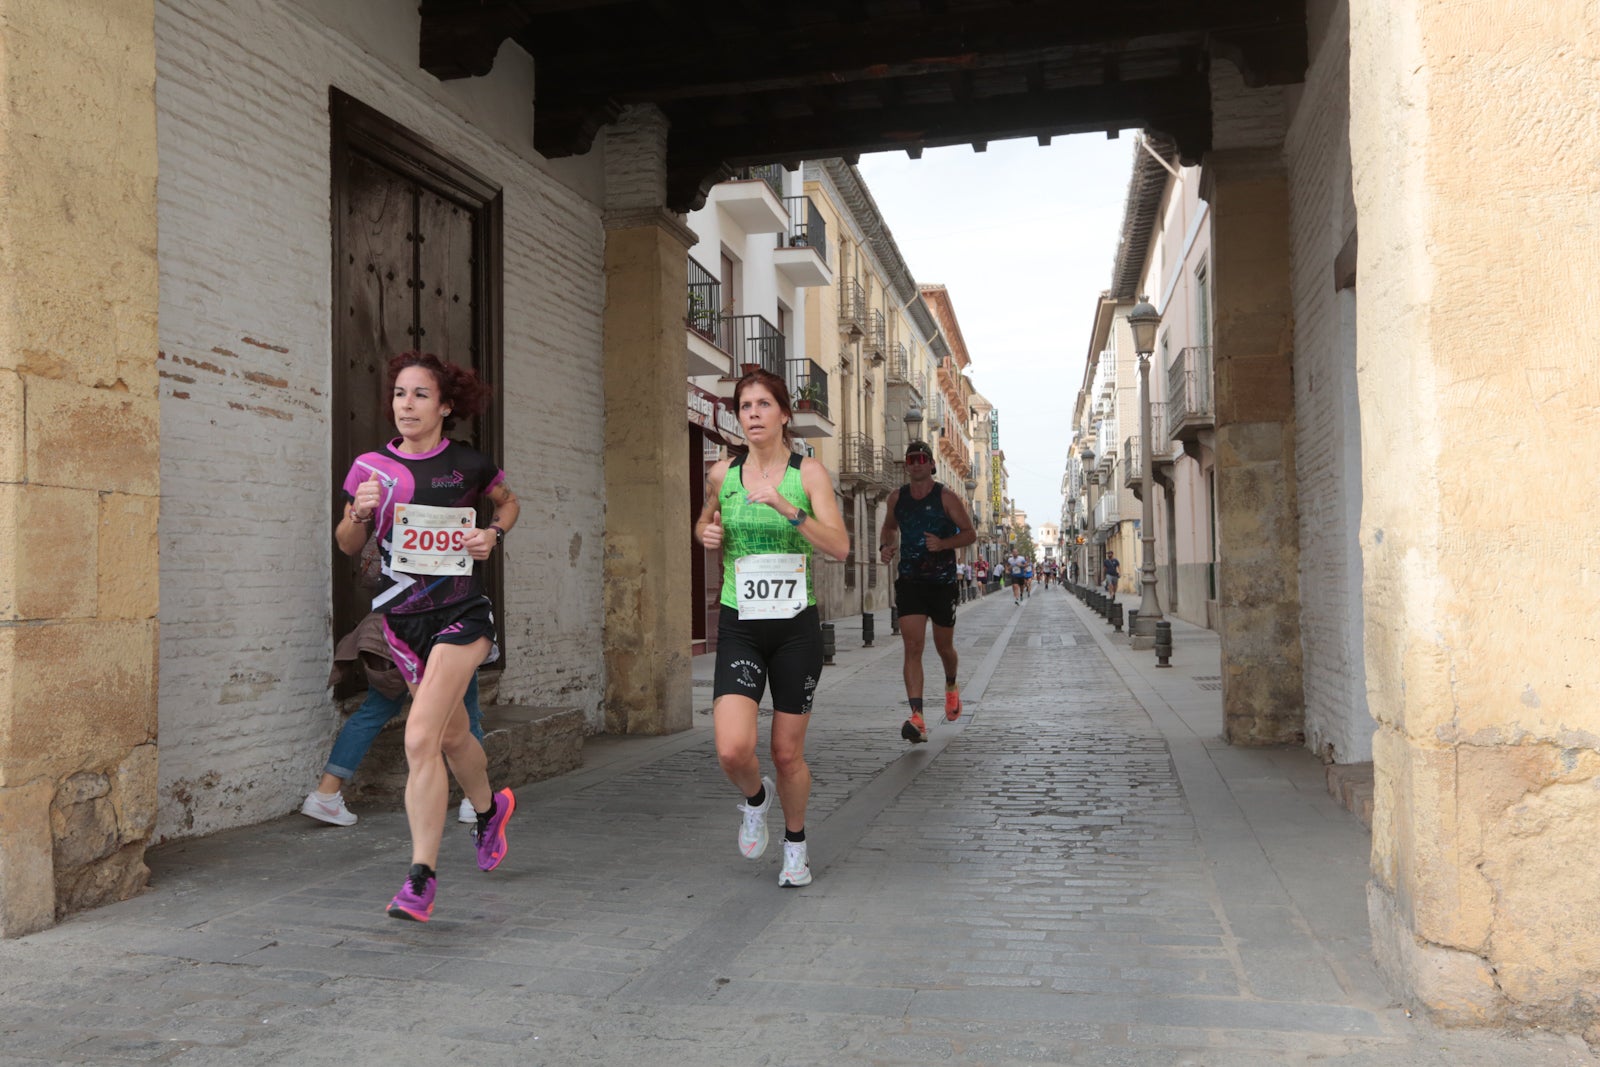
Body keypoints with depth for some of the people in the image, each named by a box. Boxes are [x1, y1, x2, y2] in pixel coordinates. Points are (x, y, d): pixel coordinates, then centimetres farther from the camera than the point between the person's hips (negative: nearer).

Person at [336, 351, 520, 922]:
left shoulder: (469, 464, -4)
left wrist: (494, 534, -4)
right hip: (402, 617, 4)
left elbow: (508, 501, 17)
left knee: (421, 739, -17)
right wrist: (359, 513, -11)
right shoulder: (372, 466, 2)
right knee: (452, 734, 20)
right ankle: (489, 807, 50)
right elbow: (347, 546, 11)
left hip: (460, 612, -4)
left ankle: (421, 879, -8)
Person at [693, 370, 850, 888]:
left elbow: (839, 547, -12)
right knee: (733, 750, -16)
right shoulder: (722, 474, 4)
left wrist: (789, 509, -24)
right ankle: (754, 797, 20)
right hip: (739, 627, 1)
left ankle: (795, 846, 34)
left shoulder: (809, 473, -3)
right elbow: (706, 521, 24)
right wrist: (706, 533, 2)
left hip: (795, 627, -1)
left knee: (788, 752, 8)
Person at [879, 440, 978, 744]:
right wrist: (885, 546, 1)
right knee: (912, 646, -13)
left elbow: (970, 533, -2)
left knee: (943, 646, 13)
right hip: (909, 581, 1)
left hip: (943, 582, -1)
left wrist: (943, 543, -20)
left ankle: (951, 687, 48)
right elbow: (888, 528, 23)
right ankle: (917, 718, -19)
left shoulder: (946, 498, -5)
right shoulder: (896, 498, 5)